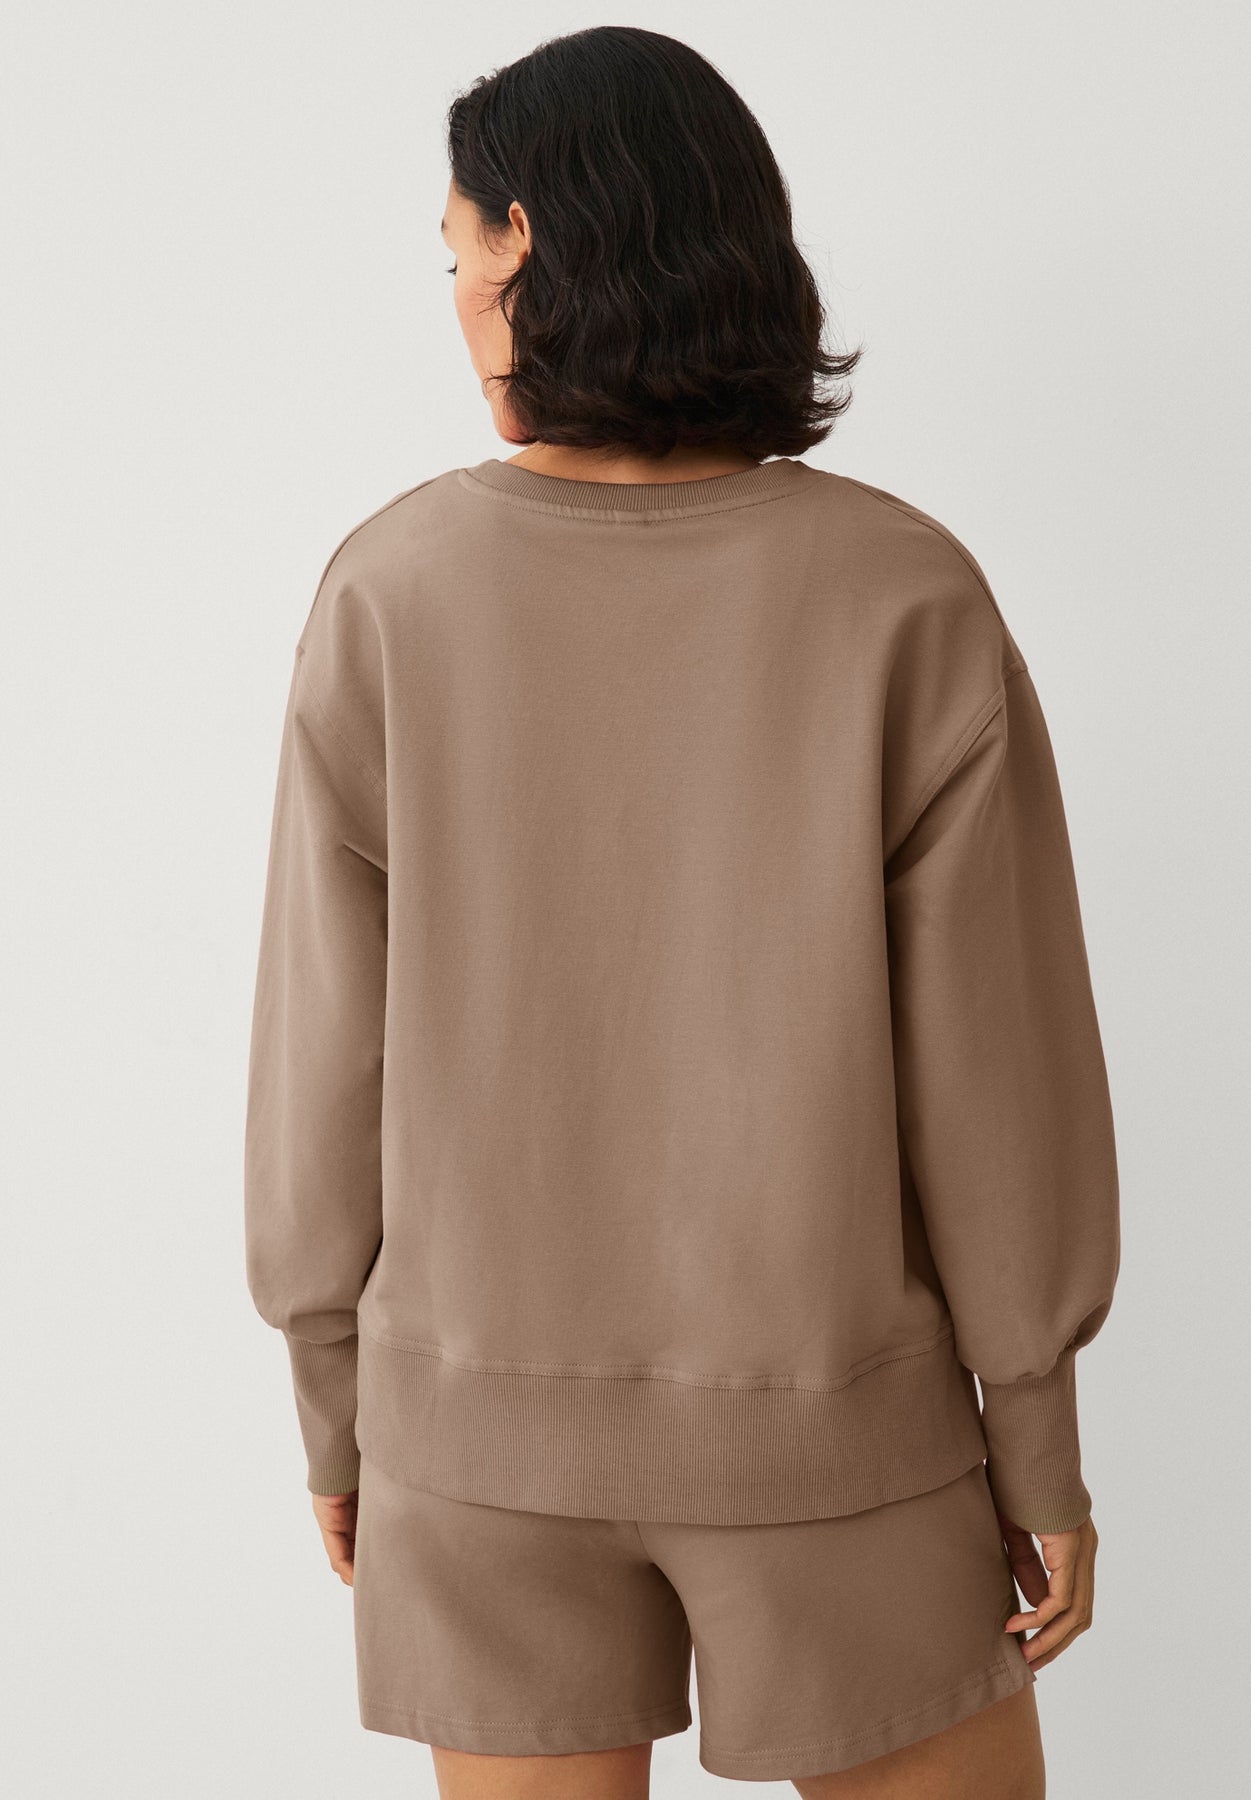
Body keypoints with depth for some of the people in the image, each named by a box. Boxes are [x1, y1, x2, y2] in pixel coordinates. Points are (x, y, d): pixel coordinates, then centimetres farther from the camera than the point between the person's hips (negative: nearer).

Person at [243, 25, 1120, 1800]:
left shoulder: (394, 596, -13)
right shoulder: (909, 604, -16)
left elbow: (335, 1053, -7)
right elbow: (997, 1064, -13)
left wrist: (339, 1395, 7)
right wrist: (1042, 1447, -1)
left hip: (497, 1392, 2)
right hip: (820, 1406, -1)